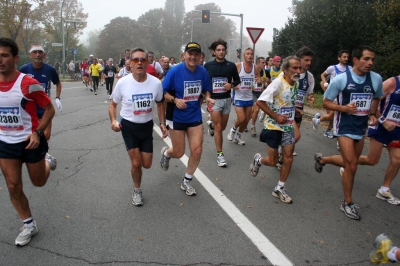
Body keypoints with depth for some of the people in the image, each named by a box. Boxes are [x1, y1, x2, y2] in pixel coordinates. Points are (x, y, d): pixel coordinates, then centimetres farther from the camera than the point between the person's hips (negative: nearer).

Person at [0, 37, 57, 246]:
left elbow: (49, 109, -11)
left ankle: (47, 161, 47)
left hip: (30, 140, -4)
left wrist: (37, 132, -20)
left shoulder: (28, 84, -19)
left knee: (39, 182, 13)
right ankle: (29, 225, 22)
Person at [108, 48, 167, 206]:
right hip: (129, 126, -2)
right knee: (136, 163, -4)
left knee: (146, 164, 7)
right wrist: (113, 120, -19)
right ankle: (137, 191, 25)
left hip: (147, 126, 2)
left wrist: (162, 123, 0)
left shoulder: (156, 83, -12)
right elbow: (113, 104, -2)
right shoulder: (122, 83, -17)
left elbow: (160, 104, 7)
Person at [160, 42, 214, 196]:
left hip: (195, 116, 4)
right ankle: (166, 153, 44)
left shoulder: (203, 72, -4)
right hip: (176, 117, -3)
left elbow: (206, 90, 11)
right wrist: (175, 100, -28)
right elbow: (163, 92, -10)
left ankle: (186, 181, 22)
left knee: (197, 150, -1)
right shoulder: (175, 71, -15)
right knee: (179, 153, 5)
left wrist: (208, 98, -10)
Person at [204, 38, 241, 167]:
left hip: (226, 99, 3)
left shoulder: (231, 65, -2)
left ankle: (211, 124, 51)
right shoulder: (208, 65, -5)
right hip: (213, 99, -3)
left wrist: (231, 85, -11)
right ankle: (220, 154, 3)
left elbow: (237, 80, 10)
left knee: (222, 127, 16)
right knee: (218, 127, -8)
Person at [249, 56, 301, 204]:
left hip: (288, 127, 7)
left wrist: (294, 113, 5)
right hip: (274, 127, -6)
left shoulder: (296, 83, 3)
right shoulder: (278, 83, -20)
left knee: (289, 158, 4)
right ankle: (258, 160, 36)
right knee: (273, 161, 2)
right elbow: (260, 102, -23)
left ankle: (279, 189, 19)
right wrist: (276, 117, -22)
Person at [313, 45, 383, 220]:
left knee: (350, 163, 16)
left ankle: (322, 159, 44)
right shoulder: (341, 79, -14)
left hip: (361, 127, 5)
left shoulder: (376, 79, -2)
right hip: (344, 126, -5)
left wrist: (372, 114, 1)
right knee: (351, 165, -8)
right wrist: (344, 108, -25)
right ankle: (347, 203, 10)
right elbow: (326, 102, -8)